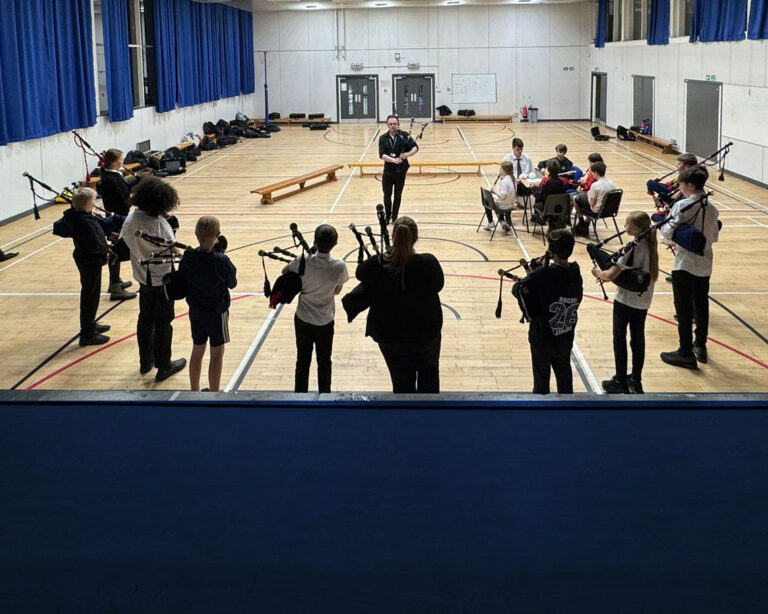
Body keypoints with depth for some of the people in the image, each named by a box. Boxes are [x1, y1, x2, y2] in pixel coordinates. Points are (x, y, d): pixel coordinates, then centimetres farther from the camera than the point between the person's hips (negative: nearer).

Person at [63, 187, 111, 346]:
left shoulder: (76, 216, 1)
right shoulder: (86, 223, -29)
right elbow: (95, 246, -27)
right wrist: (107, 250, -9)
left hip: (87, 260, 10)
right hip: (90, 262, -10)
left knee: (91, 295, 24)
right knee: (90, 296, 0)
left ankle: (90, 324, 40)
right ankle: (87, 334, 9)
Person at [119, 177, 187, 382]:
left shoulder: (131, 219, -7)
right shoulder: (159, 224, -27)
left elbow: (123, 241, 7)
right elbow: (174, 250, -21)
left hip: (142, 278, 6)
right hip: (161, 280, -6)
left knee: (145, 319, 19)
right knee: (163, 323, 5)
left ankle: (145, 362, 30)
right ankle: (163, 367, 14)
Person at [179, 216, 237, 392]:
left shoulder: (187, 258, -10)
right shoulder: (221, 260, -24)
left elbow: (181, 282, 3)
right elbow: (232, 284, -9)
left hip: (195, 311, 5)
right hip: (217, 312, -5)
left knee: (197, 351, 19)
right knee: (217, 354, 7)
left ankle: (194, 391, 31)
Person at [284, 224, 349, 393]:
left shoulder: (303, 260, -18)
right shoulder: (339, 266, -19)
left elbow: (284, 272, 2)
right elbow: (337, 291, -2)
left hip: (302, 319, 1)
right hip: (325, 322, -1)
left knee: (302, 362, 14)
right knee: (324, 363, 15)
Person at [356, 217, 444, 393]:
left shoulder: (375, 266, -21)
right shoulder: (429, 263, -24)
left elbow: (359, 273, 3)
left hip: (390, 336, 0)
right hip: (427, 332, 0)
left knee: (402, 383, 18)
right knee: (429, 372, 28)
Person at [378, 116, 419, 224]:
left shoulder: (404, 136, -4)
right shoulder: (383, 138, -2)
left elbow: (415, 147, -7)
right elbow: (382, 155, -13)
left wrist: (408, 154, -28)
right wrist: (393, 160, -30)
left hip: (401, 171, -1)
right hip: (388, 171, 1)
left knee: (398, 196, 8)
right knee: (387, 195, 4)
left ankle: (394, 217, 21)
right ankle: (387, 217, 22)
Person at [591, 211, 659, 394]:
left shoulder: (632, 248, -23)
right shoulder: (650, 244, 1)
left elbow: (611, 275, -26)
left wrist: (598, 272, -6)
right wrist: (607, 274, 5)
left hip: (625, 301, -7)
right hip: (643, 301, 7)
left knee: (619, 339, 7)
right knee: (638, 339, 14)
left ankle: (620, 382, 14)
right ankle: (636, 382, 23)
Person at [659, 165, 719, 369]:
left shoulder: (682, 206, -16)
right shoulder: (712, 208, 4)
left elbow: (668, 232, -18)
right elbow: (715, 236, 11)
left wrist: (660, 223, 2)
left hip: (684, 265, -6)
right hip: (704, 265, 6)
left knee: (684, 308, 1)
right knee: (701, 306, 18)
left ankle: (686, 353, 4)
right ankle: (700, 346, 29)